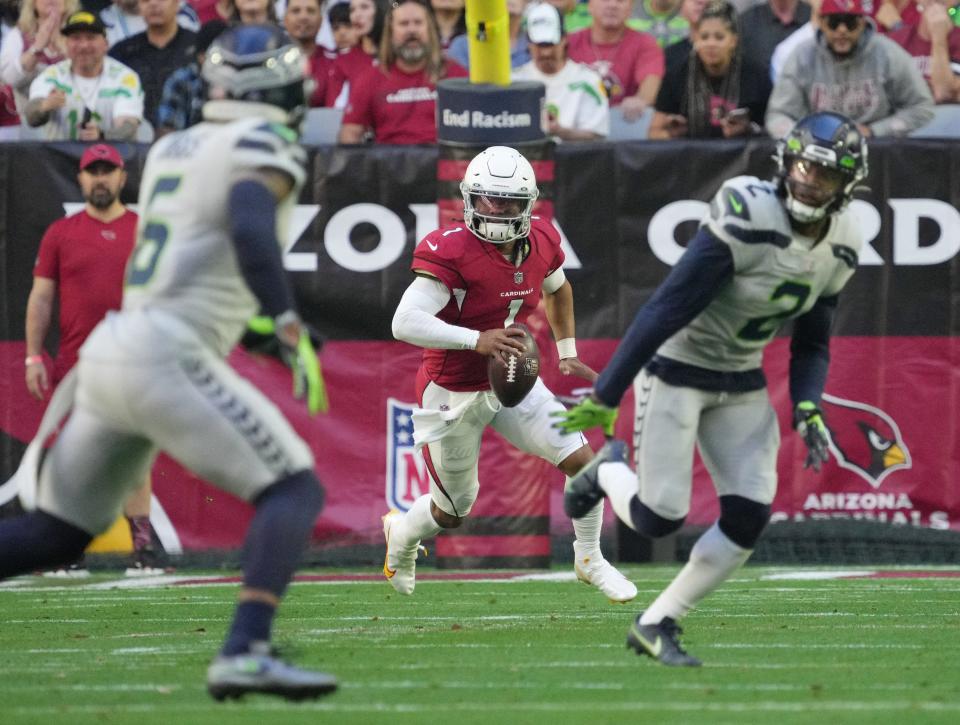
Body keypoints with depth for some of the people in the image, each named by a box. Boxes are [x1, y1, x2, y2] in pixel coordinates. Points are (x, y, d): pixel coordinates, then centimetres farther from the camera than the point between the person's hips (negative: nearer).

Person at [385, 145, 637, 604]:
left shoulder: (540, 243, -6)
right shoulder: (452, 252, -27)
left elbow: (557, 290, 18)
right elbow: (405, 323, -36)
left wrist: (567, 354, 16)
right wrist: (477, 340, -44)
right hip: (454, 394, -5)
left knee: (581, 459, -9)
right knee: (453, 511, 10)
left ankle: (589, 560, 13)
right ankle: (402, 534, 46)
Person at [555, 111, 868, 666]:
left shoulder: (842, 245, -3)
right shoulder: (748, 219, -26)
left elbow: (813, 343, 10)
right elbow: (667, 309, -24)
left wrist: (807, 409, -9)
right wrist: (606, 397, -23)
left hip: (741, 384, 7)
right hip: (676, 368, -6)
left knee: (750, 516, -6)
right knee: (661, 516, -10)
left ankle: (656, 625, 9)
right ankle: (609, 470, 26)